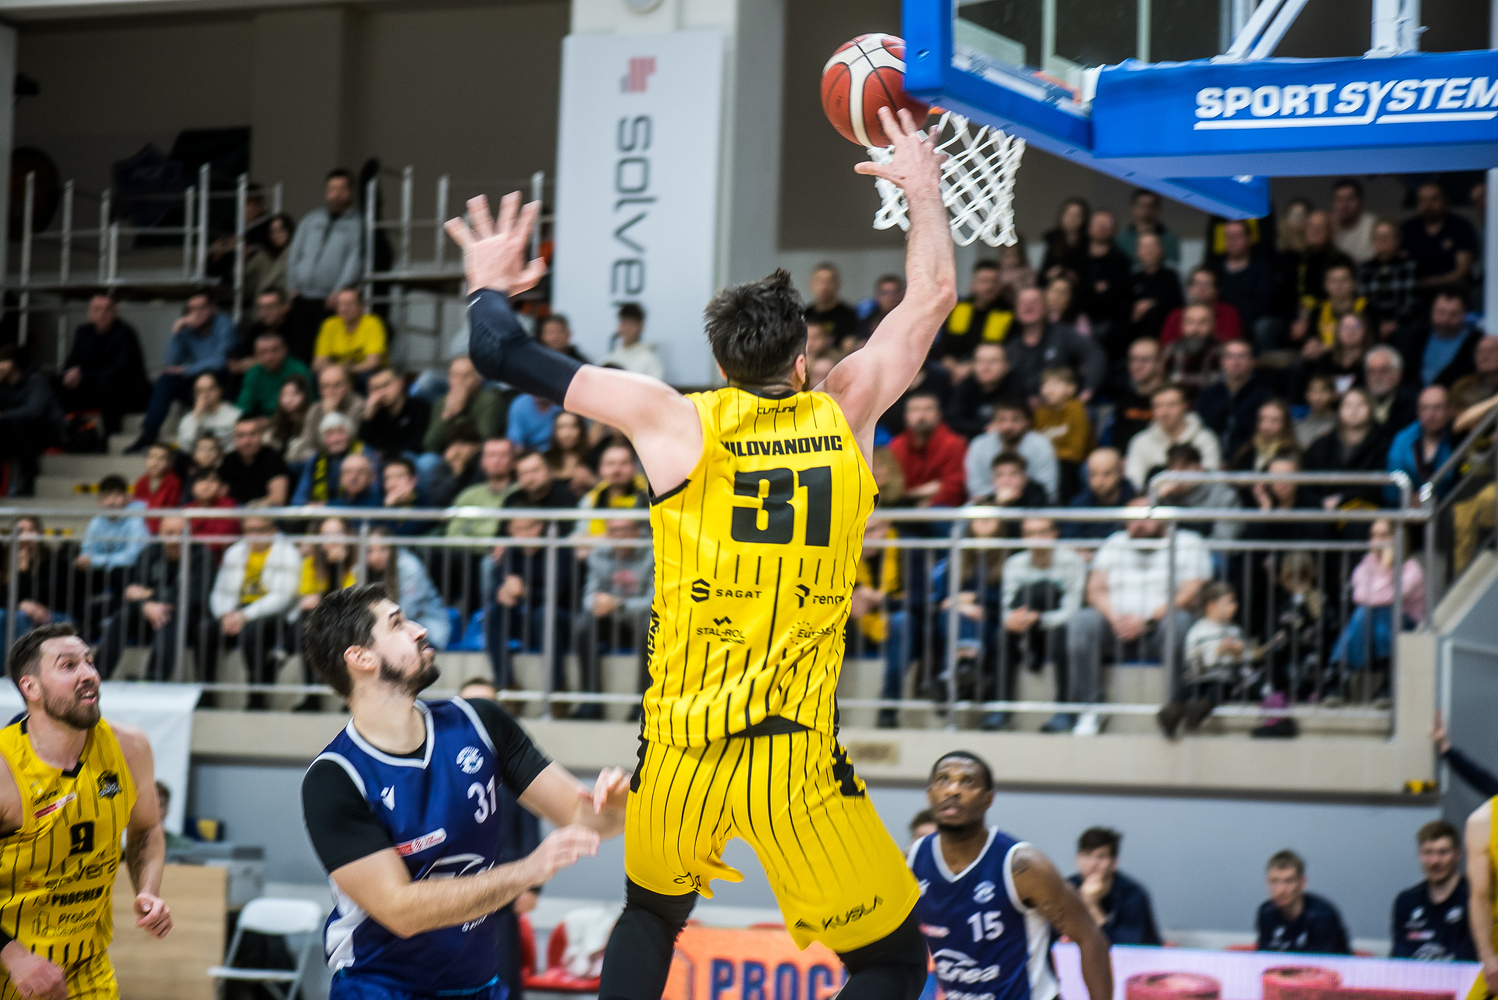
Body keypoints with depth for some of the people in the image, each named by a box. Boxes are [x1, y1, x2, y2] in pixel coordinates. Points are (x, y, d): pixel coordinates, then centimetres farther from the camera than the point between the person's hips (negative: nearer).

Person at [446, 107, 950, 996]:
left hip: (681, 749, 2)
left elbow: (504, 356, 4)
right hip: (797, 755, -2)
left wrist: (490, 289, 25)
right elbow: (934, 296, 19)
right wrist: (924, 190, 34)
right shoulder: (844, 415, 2)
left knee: (652, 913, 29)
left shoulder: (675, 421, -2)